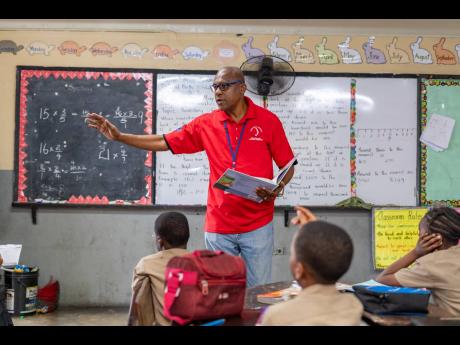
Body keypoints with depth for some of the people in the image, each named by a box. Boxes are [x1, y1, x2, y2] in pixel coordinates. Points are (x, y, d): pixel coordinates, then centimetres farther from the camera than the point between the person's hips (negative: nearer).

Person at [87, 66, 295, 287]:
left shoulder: (268, 121, -3)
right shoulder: (205, 124, 3)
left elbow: (288, 167, 2)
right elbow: (164, 142, 5)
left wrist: (277, 189, -18)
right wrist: (119, 136, -2)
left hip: (257, 226, -2)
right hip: (218, 227, 2)